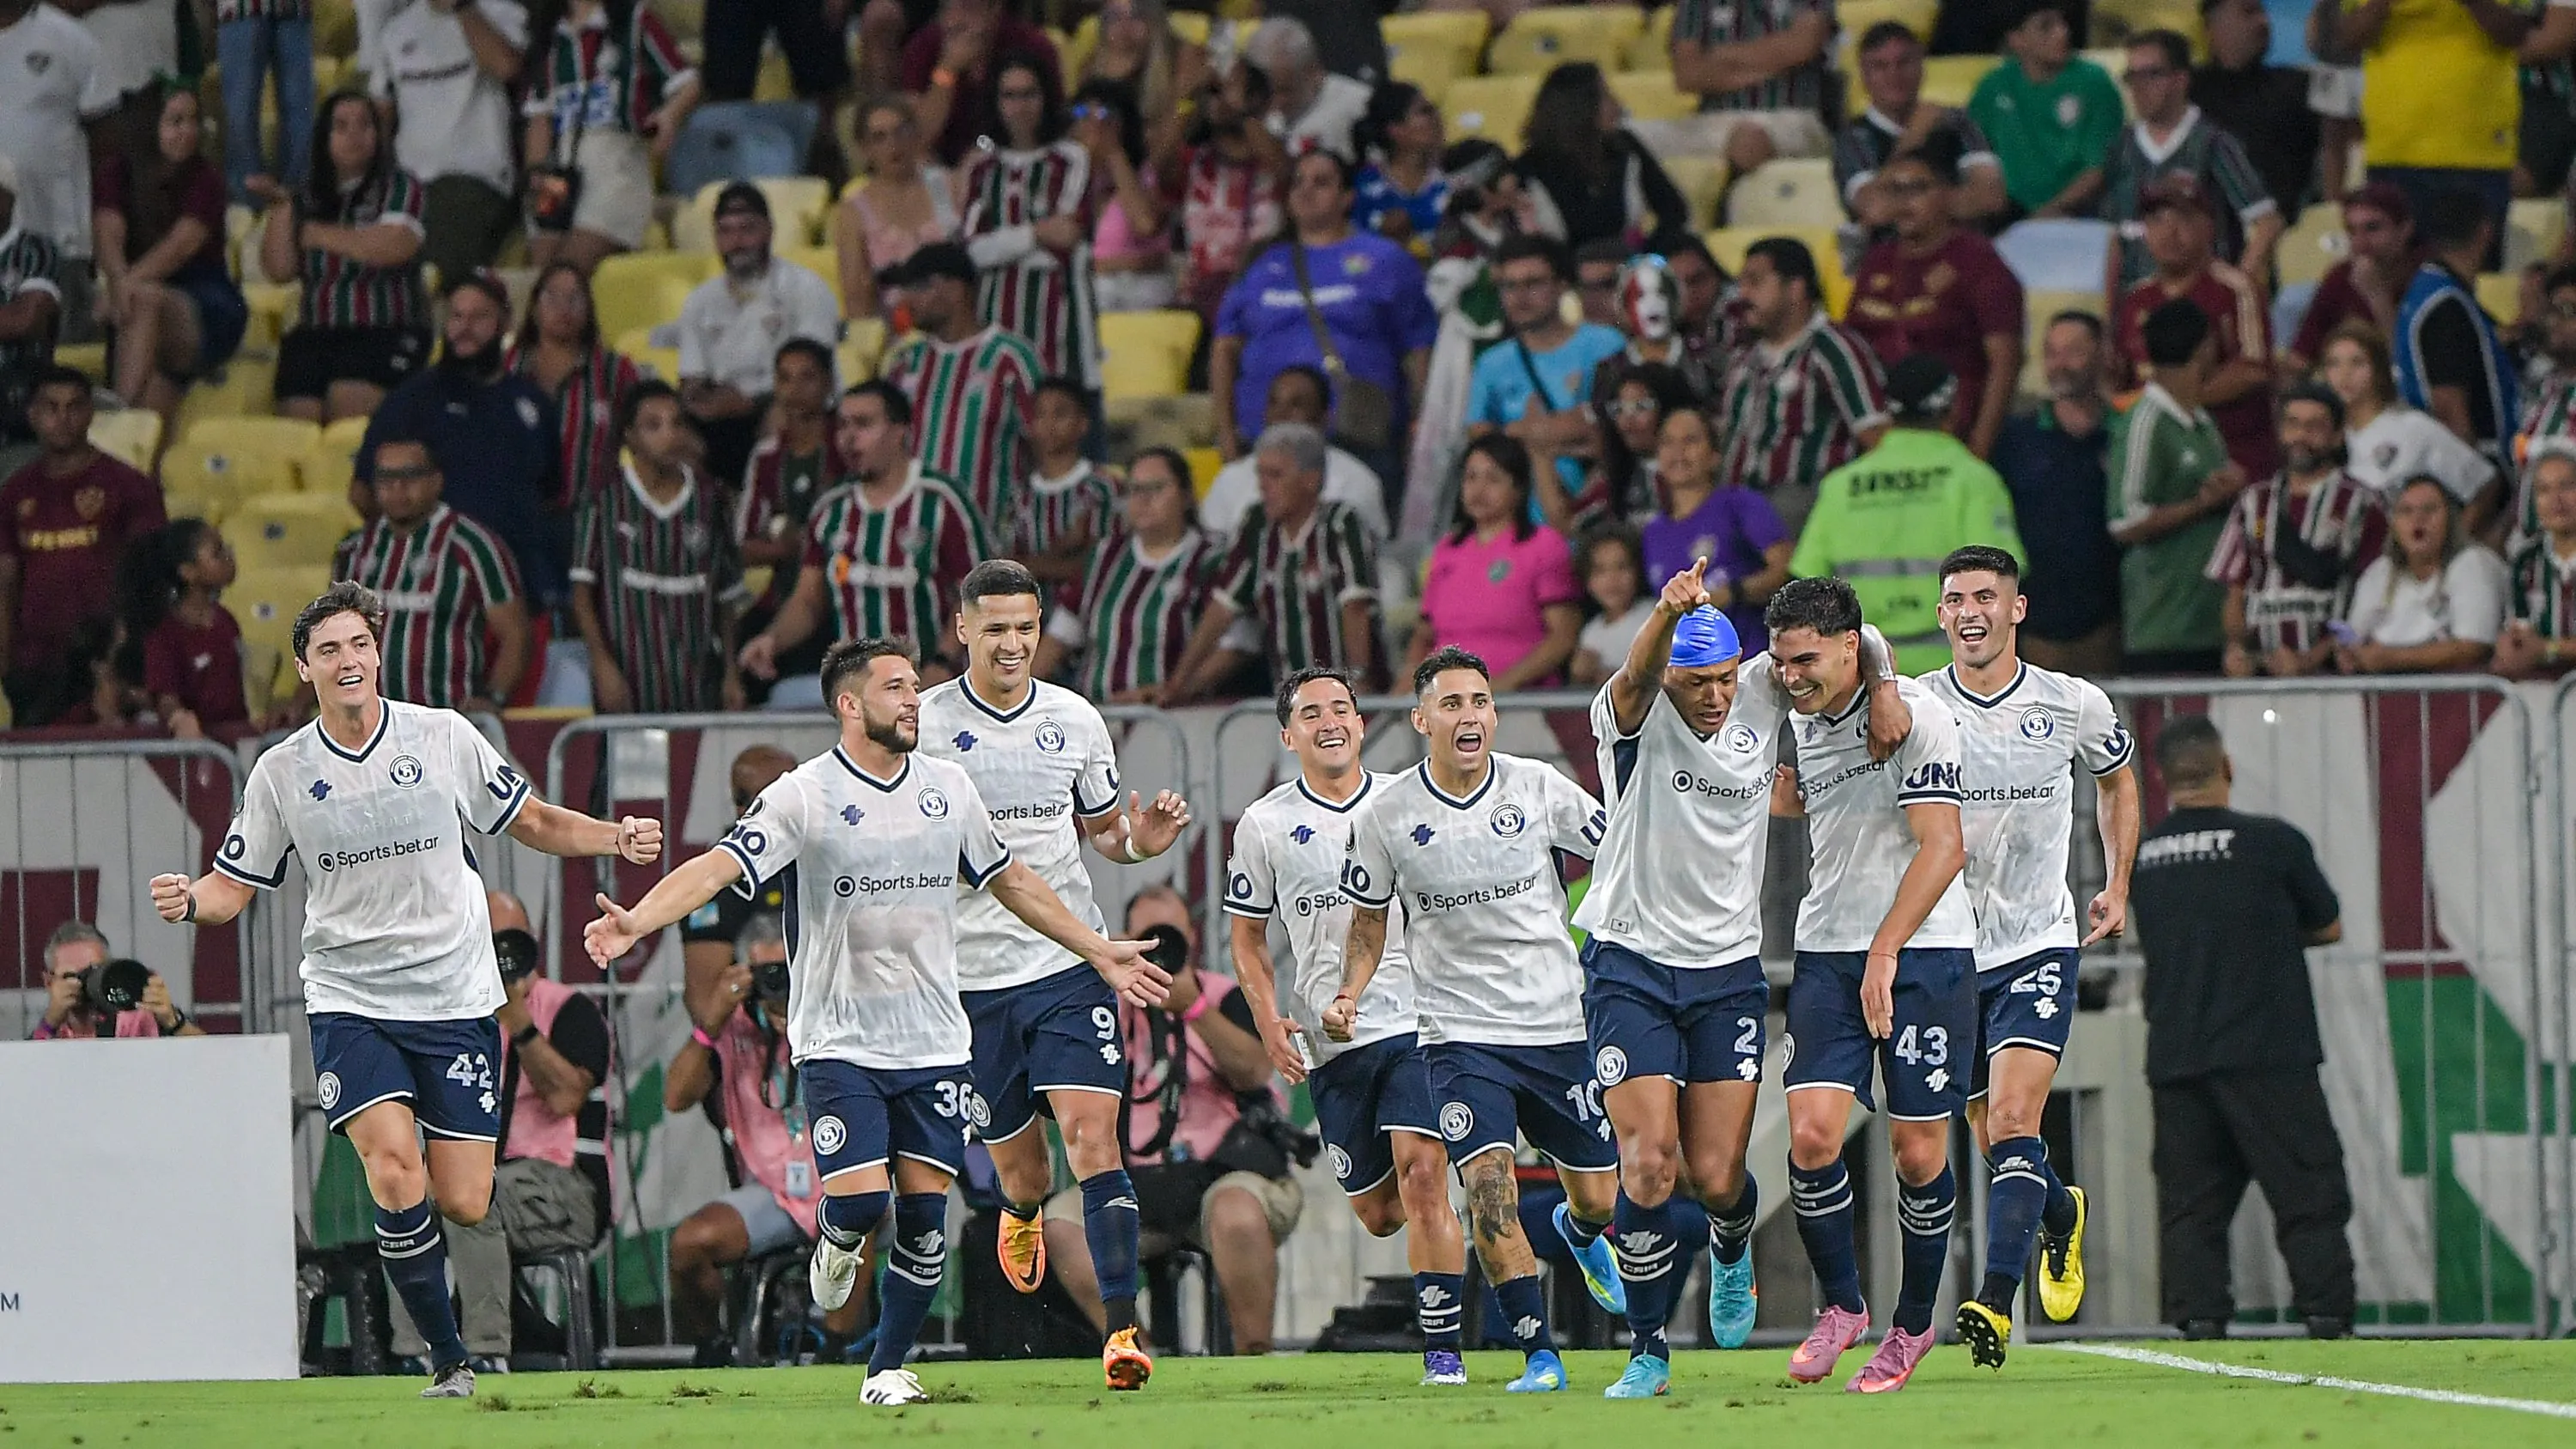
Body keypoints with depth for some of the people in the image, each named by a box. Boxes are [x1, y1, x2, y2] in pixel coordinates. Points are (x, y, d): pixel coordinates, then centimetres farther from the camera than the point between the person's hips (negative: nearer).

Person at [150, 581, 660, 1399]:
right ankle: (449, 1362, -7)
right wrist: (188, 902, -16)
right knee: (397, 1177, -22)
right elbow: (233, 887, 6)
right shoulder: (281, 772, 0)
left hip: (455, 1000, 1)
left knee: (463, 1203, -5)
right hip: (349, 1001, -1)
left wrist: (615, 838, -6)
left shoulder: (444, 738, 0)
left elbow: (532, 823, 11)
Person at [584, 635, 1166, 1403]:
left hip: (934, 1043, 4)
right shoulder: (805, 795, -8)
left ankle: (888, 1366, 16)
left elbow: (1011, 880, 20)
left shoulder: (949, 786, 7)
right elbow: (718, 866, -17)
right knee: (859, 1200, -15)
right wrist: (636, 922, -33)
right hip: (840, 1042, -4)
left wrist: (1100, 954, 23)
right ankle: (836, 1244, 23)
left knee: (924, 1215, 0)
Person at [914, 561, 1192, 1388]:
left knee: (1093, 1136, -16)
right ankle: (1022, 1213, 48)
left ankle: (1121, 1327, -19)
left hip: (1070, 963, 0)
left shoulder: (1075, 721, 6)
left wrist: (1141, 841, -4)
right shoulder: (921, 724, -3)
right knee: (1020, 1167, 9)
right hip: (970, 977, 0)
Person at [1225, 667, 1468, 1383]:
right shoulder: (1265, 824, 4)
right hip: (1329, 1043, 1)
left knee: (1422, 1176, -17)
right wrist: (1269, 1021, -1)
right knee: (1377, 1214, 6)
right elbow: (1246, 933, 12)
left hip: (1418, 1020, -1)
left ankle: (1443, 1350, -13)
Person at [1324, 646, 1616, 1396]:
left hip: (1561, 1022, 1)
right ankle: (1538, 1355, -10)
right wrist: (1349, 996, -5)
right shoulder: (1385, 813, -4)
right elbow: (1369, 919, 10)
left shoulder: (1539, 787, -4)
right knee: (1488, 1183, -20)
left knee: (1599, 1195, 7)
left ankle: (1579, 1234, 47)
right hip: (1460, 1031, -1)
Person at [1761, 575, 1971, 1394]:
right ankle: (1841, 1305, 7)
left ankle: (1912, 1324, 16)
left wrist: (1885, 952, -22)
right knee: (1812, 1133, -11)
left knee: (1919, 1153, -3)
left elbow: (1941, 849, -18)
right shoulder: (1802, 723, 8)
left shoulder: (1914, 713, -12)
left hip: (1924, 954, -5)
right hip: (1826, 954, 5)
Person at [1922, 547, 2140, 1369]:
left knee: (2013, 1123, -19)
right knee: (1994, 1144, 11)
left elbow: (2117, 779, 18)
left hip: (2038, 944, -2)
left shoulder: (2073, 706, -3)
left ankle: (1995, 1303, -26)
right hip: (1947, 952, 2)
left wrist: (2118, 886, 14)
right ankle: (2060, 1215, 44)